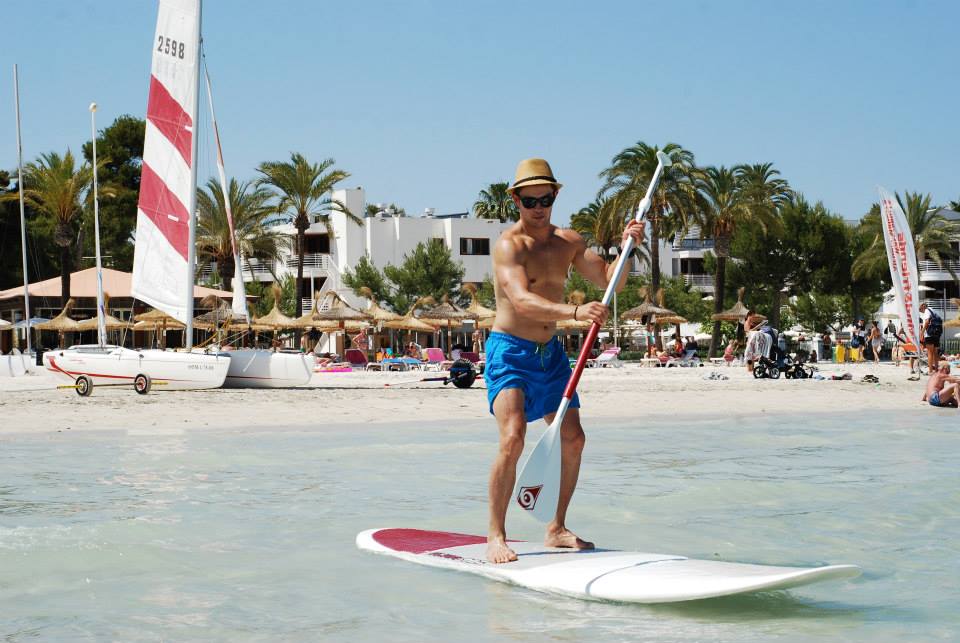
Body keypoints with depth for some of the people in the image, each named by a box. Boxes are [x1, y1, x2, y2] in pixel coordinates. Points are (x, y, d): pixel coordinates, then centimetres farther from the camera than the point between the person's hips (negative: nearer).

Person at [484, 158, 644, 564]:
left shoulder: (569, 242, 5)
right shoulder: (509, 245, -17)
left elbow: (610, 281, 1)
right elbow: (522, 301, -32)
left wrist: (626, 248, -17)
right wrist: (574, 312, -46)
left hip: (550, 353, 7)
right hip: (509, 352, -7)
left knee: (573, 440, 7)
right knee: (513, 439, -21)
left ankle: (556, 530, 19)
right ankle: (496, 536, -12)